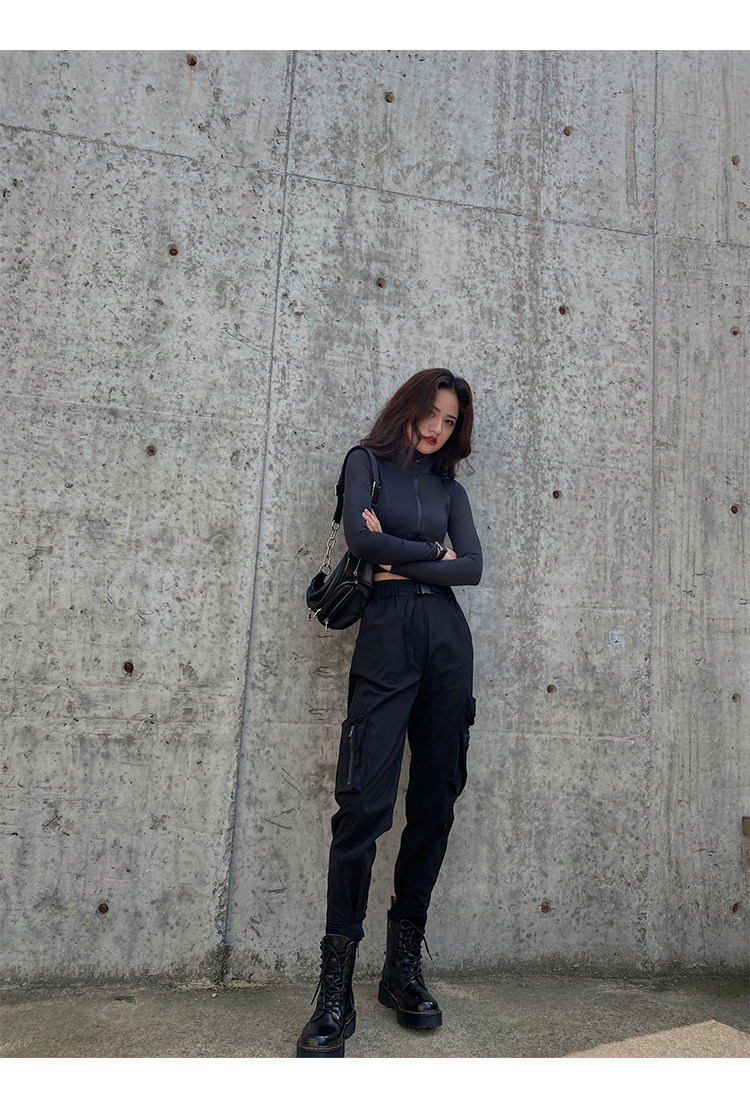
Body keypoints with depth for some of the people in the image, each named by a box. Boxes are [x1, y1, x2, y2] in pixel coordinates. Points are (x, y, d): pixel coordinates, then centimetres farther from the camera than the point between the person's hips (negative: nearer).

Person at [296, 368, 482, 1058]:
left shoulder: (449, 488, 20)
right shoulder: (367, 463, 10)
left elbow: (473, 567, 5)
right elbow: (361, 538, -8)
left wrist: (401, 560, -4)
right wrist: (433, 550, 1)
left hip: (447, 638, 5)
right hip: (386, 635, -4)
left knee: (435, 803, 4)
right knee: (365, 804, -10)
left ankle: (405, 968, 18)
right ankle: (336, 991, 0)